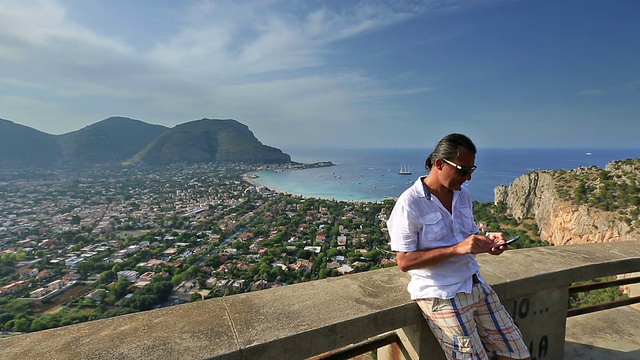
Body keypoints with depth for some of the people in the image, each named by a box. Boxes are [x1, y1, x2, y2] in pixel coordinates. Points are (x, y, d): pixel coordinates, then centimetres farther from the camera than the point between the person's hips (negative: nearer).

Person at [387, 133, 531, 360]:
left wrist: (487, 241, -4)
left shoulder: (463, 196, 6)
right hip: (441, 295, -7)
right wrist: (456, 249, -25)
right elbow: (404, 261, -20)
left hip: (475, 284, 7)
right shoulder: (410, 203, -18)